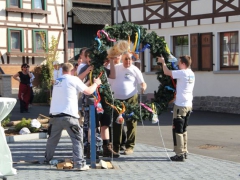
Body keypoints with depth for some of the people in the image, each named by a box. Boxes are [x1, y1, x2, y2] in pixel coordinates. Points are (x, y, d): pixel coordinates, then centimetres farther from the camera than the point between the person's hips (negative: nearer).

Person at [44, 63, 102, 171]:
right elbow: (88, 92, 2)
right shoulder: (73, 79, 0)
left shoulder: (57, 81, 19)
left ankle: (47, 158, 35)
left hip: (55, 115, 6)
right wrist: (96, 83, 19)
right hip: (68, 115, -6)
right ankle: (79, 164, -9)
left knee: (53, 138, 22)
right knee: (77, 139, -1)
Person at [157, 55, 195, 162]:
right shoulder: (191, 74, 10)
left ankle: (180, 154, -2)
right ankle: (184, 152, 22)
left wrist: (163, 62, 5)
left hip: (180, 105, -9)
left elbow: (167, 72, -12)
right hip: (189, 105, 9)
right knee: (183, 129, 18)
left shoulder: (182, 73, -15)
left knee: (177, 130, -2)